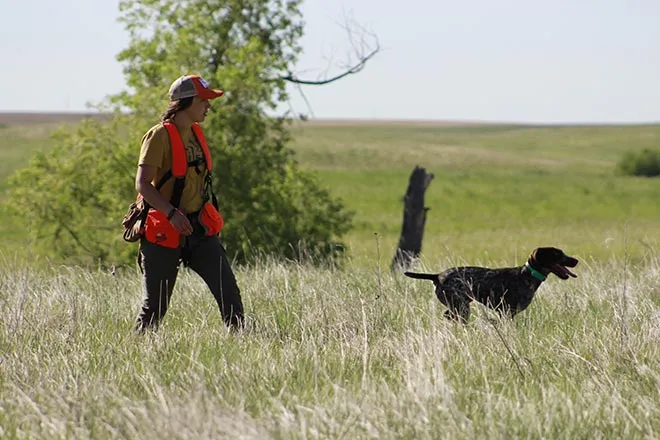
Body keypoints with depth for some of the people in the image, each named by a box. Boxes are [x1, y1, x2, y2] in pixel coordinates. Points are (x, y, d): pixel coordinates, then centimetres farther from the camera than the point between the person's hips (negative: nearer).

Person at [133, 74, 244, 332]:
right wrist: (172, 214, -31)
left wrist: (210, 219, 21)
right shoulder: (159, 136, -13)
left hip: (200, 230, 6)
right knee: (156, 303, 0)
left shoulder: (196, 133, 11)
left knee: (228, 290, -4)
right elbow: (142, 183, -20)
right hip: (165, 232, -6)